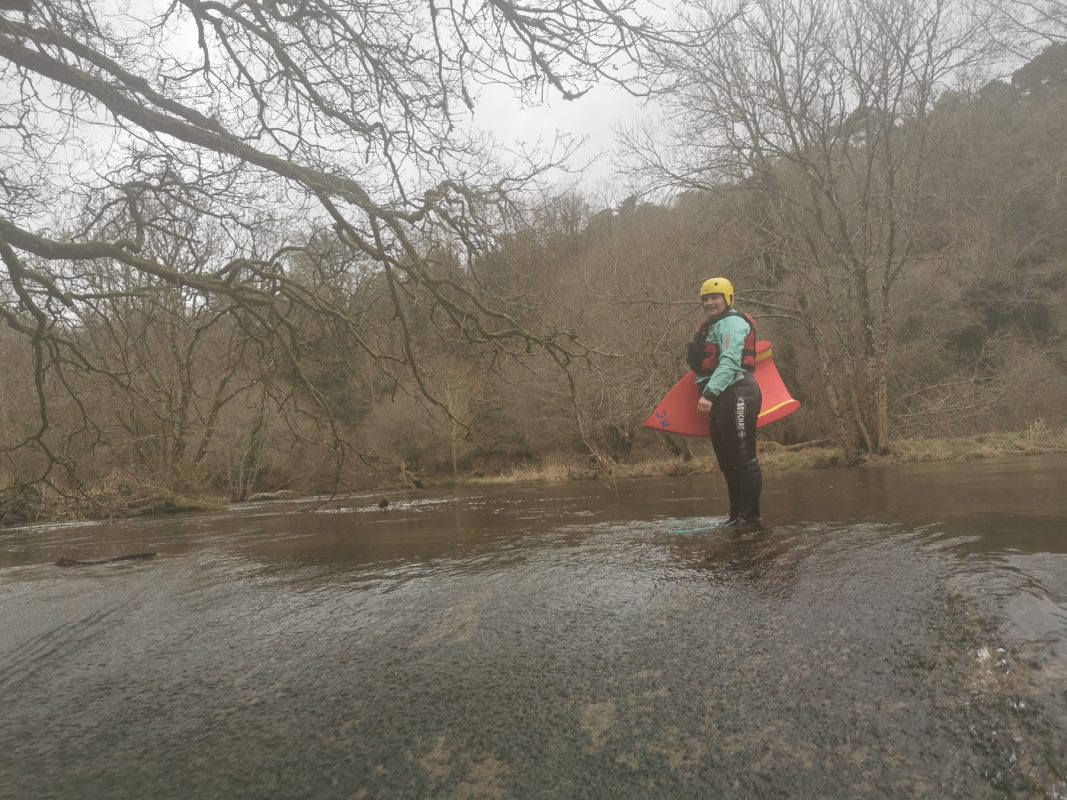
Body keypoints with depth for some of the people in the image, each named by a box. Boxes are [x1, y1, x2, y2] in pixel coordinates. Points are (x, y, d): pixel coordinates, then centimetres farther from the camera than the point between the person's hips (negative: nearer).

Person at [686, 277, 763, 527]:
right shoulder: (711, 328, 25)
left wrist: (709, 394, -30)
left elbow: (729, 362, -21)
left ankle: (750, 516, -4)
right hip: (720, 399, 10)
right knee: (727, 462, 13)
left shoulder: (732, 323, -6)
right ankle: (736, 515, 21)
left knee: (744, 458, -8)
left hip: (737, 394, -10)